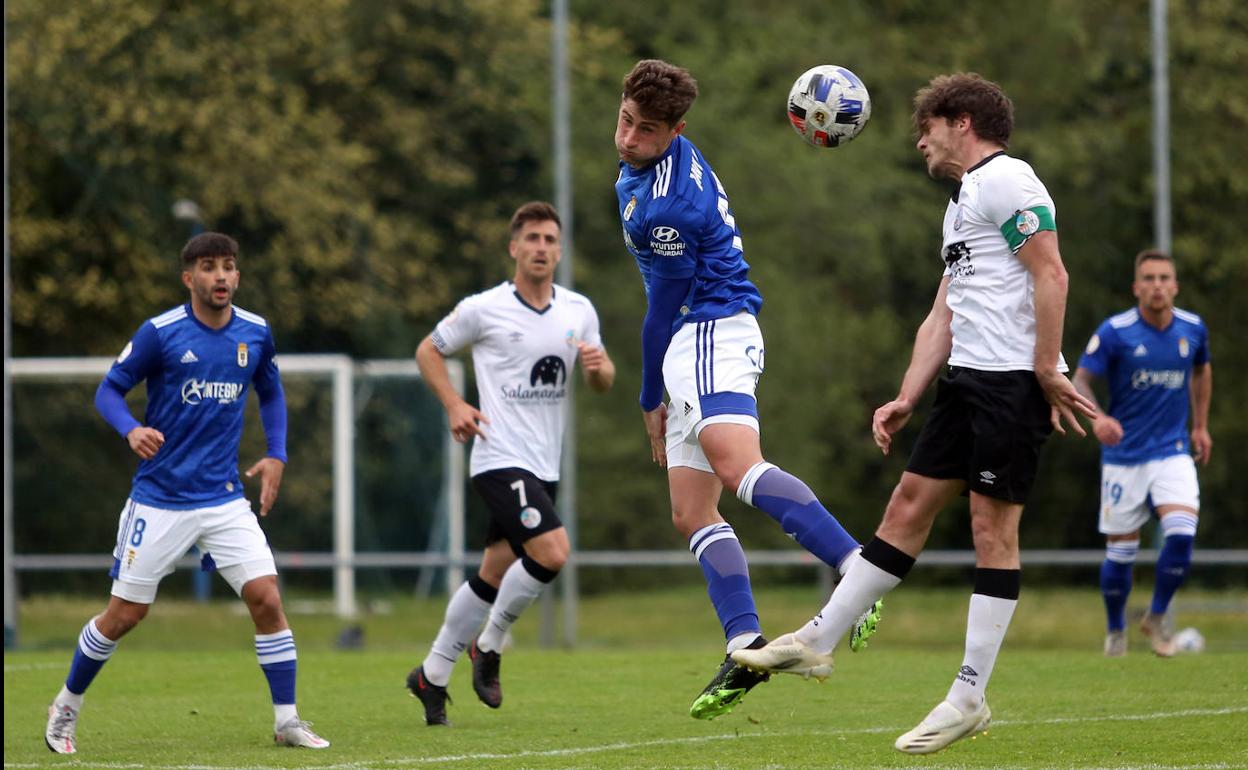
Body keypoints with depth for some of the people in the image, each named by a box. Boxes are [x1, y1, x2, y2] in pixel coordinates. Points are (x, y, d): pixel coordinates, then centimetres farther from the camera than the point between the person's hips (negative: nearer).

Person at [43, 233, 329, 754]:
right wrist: (131, 430, -24)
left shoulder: (256, 333, 2)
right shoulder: (160, 333, -11)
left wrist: (276, 455, 6)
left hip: (225, 498, 3)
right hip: (159, 499, -3)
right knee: (125, 613, 4)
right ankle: (66, 707, 25)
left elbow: (271, 393, 19)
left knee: (266, 598, -10)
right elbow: (109, 390, -3)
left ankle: (287, 721, 1)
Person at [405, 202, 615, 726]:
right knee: (552, 551, -23)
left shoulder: (579, 311, 7)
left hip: (545, 466, 6)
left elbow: (603, 383, 15)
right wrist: (454, 404, -9)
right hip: (501, 460, -6)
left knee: (494, 575, 11)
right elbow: (428, 351, 6)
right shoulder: (483, 309, -6)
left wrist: (599, 366, -9)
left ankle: (432, 675, 24)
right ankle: (490, 645, -2)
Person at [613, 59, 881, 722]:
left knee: (739, 469, -32)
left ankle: (860, 569, -45)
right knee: (692, 514, 4)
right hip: (691, 346, 11)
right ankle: (745, 645, -4)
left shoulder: (669, 206, -20)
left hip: (713, 335, -11)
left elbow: (664, 310, -10)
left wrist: (651, 402, 2)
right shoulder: (639, 164, 11)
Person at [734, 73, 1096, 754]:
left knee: (993, 528, -6)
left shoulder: (1006, 180, -8)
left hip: (1015, 381, -9)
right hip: (969, 379, 9)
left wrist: (1047, 372, -20)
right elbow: (944, 316, 23)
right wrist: (906, 400, 16)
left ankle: (970, 697, -4)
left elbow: (1051, 276, -17)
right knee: (908, 506, 9)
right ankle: (817, 642, 11)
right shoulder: (961, 204, 23)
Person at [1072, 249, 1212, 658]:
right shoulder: (1114, 331, -12)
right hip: (1124, 455, -2)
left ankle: (1157, 616, 4)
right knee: (1120, 552, 2)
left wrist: (1201, 425, 20)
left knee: (1181, 535, -19)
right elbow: (1080, 381, -10)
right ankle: (1116, 631, 27)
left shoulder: (1193, 328, 0)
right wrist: (1098, 418, -29)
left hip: (1174, 452, 2)